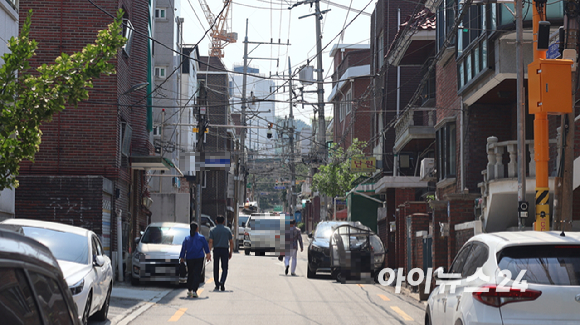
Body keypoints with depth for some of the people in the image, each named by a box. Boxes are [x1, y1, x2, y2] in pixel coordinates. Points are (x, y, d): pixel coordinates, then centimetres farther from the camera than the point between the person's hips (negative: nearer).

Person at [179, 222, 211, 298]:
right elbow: (206, 247, 9)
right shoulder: (201, 237, 0)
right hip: (199, 258, -3)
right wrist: (208, 254, 25)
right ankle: (194, 291, -17)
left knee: (190, 274, 14)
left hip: (189, 258, 3)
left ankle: (189, 290, 14)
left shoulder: (187, 238, 5)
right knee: (197, 274, -5)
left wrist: (181, 258, 12)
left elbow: (183, 249, 5)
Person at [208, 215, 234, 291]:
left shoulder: (212, 230, 2)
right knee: (224, 268, 1)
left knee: (216, 268, 11)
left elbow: (211, 242, -7)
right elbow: (231, 242, 5)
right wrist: (231, 252, 12)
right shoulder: (227, 230, 5)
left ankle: (217, 285, 16)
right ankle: (222, 282, -23)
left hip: (216, 250, 0)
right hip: (225, 250, 0)